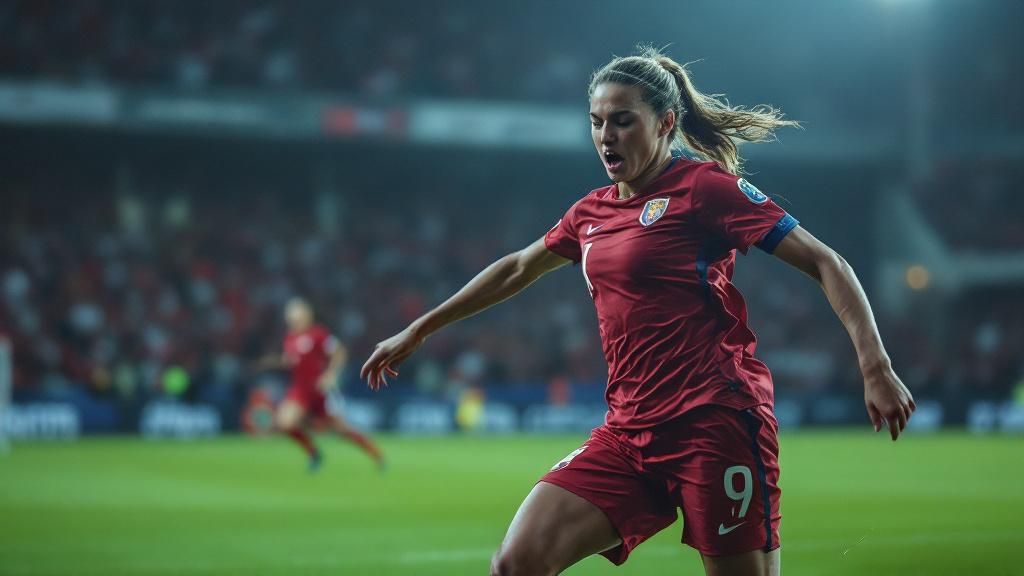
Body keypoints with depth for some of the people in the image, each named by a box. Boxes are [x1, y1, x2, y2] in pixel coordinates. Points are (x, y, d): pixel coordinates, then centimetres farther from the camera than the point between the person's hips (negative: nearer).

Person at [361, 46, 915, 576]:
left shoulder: (704, 186, -3)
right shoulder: (593, 211, 16)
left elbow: (824, 263, -6)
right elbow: (517, 268, 33)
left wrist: (875, 366, -19)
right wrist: (417, 331, 39)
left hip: (715, 423, -6)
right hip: (629, 433, 6)